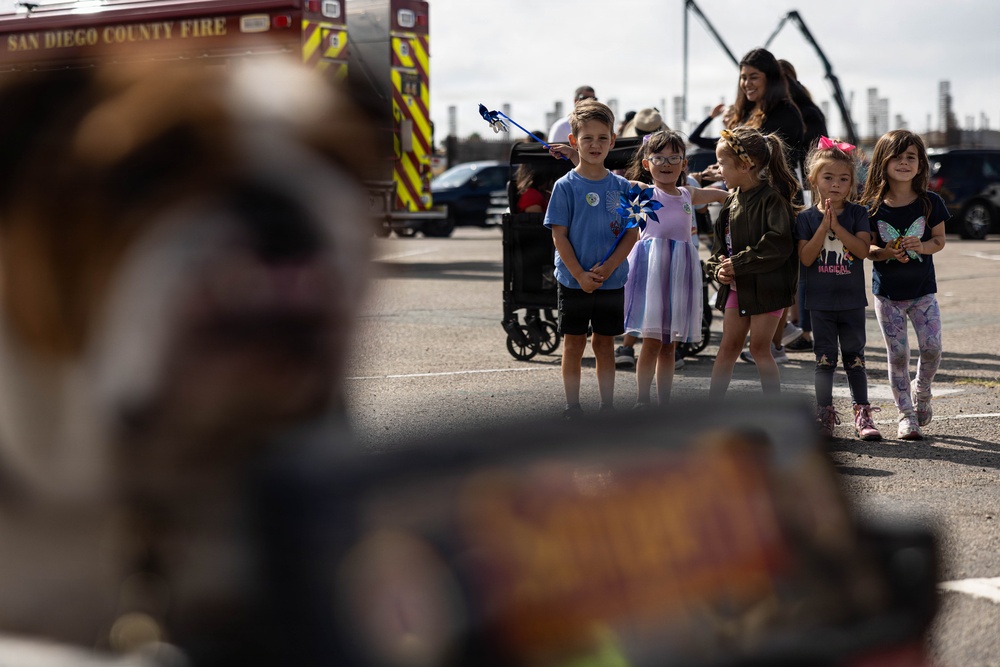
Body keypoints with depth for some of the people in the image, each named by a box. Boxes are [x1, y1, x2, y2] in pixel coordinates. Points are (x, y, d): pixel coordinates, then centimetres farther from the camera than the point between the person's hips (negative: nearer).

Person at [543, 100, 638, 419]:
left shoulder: (620, 186, 2)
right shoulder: (566, 186, -6)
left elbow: (632, 233, 1)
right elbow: (559, 236, -7)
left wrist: (608, 267, -12)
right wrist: (580, 275, -14)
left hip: (612, 281, 2)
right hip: (574, 281, -2)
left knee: (605, 344, 11)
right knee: (574, 344, 6)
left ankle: (607, 405, 20)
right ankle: (572, 407, 15)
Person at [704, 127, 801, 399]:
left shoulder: (771, 198, -15)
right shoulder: (732, 200, 11)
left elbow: (777, 244, -26)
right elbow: (720, 241, 17)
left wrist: (738, 264, -21)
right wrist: (718, 267, -4)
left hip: (766, 287, -7)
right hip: (736, 286, 8)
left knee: (759, 348, -1)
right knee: (728, 347, 10)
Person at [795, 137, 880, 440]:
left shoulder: (858, 214, 0)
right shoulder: (806, 218, -1)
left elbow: (863, 249, -14)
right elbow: (806, 258, -11)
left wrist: (836, 225, -20)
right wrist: (824, 225, -19)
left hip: (851, 299, 0)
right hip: (820, 300, 0)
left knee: (854, 357, 7)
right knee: (825, 358, 5)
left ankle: (862, 414, 13)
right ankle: (824, 415, 12)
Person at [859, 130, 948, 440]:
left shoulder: (931, 202, -4)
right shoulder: (872, 208, -6)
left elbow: (939, 240, 2)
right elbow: (865, 248, -1)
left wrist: (922, 246, -19)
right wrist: (886, 252, -22)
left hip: (922, 290, 1)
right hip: (887, 292, 0)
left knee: (932, 349, -6)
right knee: (897, 354, 3)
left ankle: (921, 392, 24)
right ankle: (906, 414, 15)